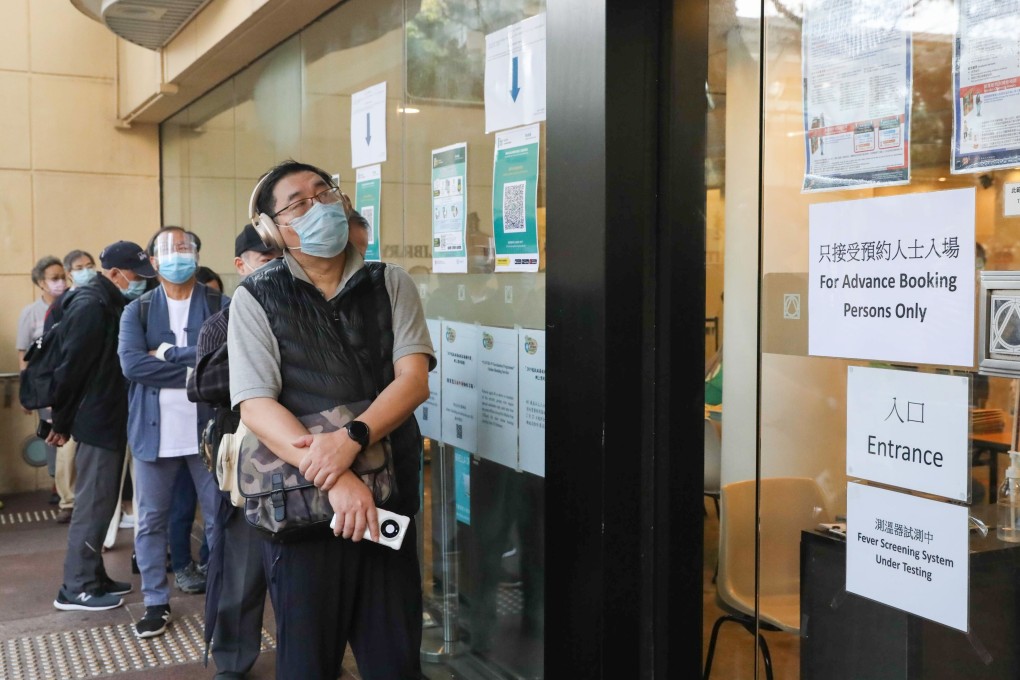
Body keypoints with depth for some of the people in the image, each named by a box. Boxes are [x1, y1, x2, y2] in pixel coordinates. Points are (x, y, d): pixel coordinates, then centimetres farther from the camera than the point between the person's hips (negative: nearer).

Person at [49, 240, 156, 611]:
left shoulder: (111, 303, 13)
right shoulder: (91, 306, -18)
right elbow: (70, 366, -19)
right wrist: (62, 422, -11)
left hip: (107, 419, 10)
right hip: (96, 420, -10)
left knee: (100, 501, 14)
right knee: (93, 504, -3)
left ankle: (93, 577, 23)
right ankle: (76, 588, 5)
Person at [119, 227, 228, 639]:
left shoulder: (221, 306, 2)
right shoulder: (136, 311, 6)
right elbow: (131, 364, -10)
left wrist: (167, 353, -13)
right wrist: (198, 370, -14)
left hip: (209, 428, -2)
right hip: (154, 430, 2)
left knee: (220, 520, 8)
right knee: (150, 521, 9)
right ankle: (156, 602, 24)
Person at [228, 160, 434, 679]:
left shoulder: (391, 284, 5)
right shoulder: (256, 299, -1)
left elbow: (413, 380, -6)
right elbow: (256, 406, -11)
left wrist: (351, 438, -23)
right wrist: (335, 479, -23)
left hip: (388, 499, 2)